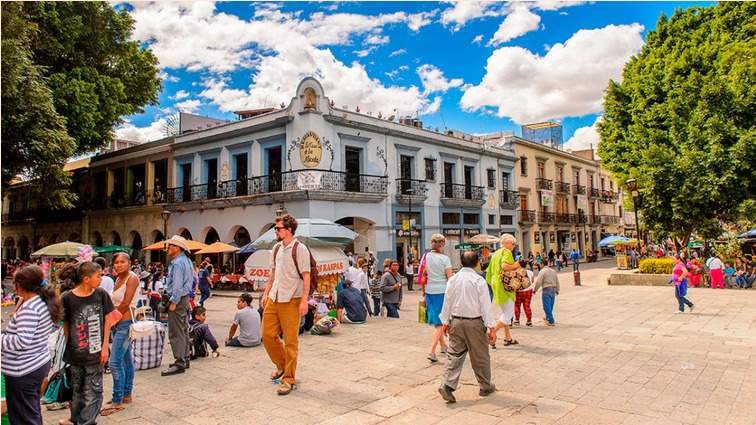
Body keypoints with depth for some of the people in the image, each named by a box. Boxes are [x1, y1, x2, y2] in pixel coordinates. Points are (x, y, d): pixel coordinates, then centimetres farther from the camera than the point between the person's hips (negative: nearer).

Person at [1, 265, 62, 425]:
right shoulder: (43, 301, 5)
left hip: (23, 371, -9)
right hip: (39, 364, 9)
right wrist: (20, 304, 11)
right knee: (33, 412, 22)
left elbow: (22, 341, -29)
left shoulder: (29, 308, -22)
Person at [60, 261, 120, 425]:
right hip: (75, 353, -1)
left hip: (95, 352, 1)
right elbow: (65, 325, 1)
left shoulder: (101, 294, -4)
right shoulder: (68, 298, -9)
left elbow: (107, 321, 1)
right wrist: (64, 349, 1)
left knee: (93, 392, 3)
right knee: (77, 390, 16)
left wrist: (105, 347, -1)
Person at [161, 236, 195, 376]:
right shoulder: (186, 261, 14)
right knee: (183, 330, 16)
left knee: (176, 333, -8)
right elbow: (193, 280, 20)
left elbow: (177, 284, -21)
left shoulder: (177, 263, -16)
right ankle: (185, 359, 25)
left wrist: (173, 302, -20)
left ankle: (179, 363, -6)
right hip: (185, 297, 11)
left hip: (178, 299, -11)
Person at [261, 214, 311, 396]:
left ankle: (288, 379, 10)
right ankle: (282, 365, 32)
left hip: (291, 300, -7)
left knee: (290, 341, -1)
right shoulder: (276, 248, 12)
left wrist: (304, 300, -18)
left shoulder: (300, 249, -10)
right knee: (267, 334, 9)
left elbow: (306, 277, -12)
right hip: (273, 298, 7)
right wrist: (266, 293, 16)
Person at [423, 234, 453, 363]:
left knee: (436, 320, 19)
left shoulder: (426, 256, 3)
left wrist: (423, 292, 14)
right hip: (442, 291, -5)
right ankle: (432, 351, -11)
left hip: (429, 291, 5)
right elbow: (450, 277, -10)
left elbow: (423, 275, 6)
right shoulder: (444, 258, -10)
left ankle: (443, 345, 35)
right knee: (440, 322, 0)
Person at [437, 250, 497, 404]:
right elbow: (485, 305, -11)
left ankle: (447, 384, -7)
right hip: (474, 322, -3)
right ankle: (486, 386, 26)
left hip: (455, 321, 3)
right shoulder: (479, 280, -11)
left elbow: (447, 301, 7)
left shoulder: (453, 279, 2)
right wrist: (491, 327, -9)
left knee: (455, 354, 7)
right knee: (480, 356, 11)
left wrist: (445, 322, 15)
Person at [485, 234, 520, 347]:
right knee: (508, 314, -3)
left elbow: (490, 270, 18)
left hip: (496, 285, 10)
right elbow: (504, 266, -27)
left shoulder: (496, 253, 16)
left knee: (505, 312, 19)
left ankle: (507, 338, 24)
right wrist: (516, 266, -12)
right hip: (505, 286, -10)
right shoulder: (507, 252, -10)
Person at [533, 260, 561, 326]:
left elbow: (538, 282, -14)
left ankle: (551, 321, -4)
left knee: (547, 306, -3)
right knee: (550, 306, 18)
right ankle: (548, 318, 33)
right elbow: (557, 281, 17)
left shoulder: (543, 271, -11)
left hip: (546, 289, -7)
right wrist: (557, 290, 27)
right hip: (553, 289, 7)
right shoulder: (554, 271, 11)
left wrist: (535, 290, -4)